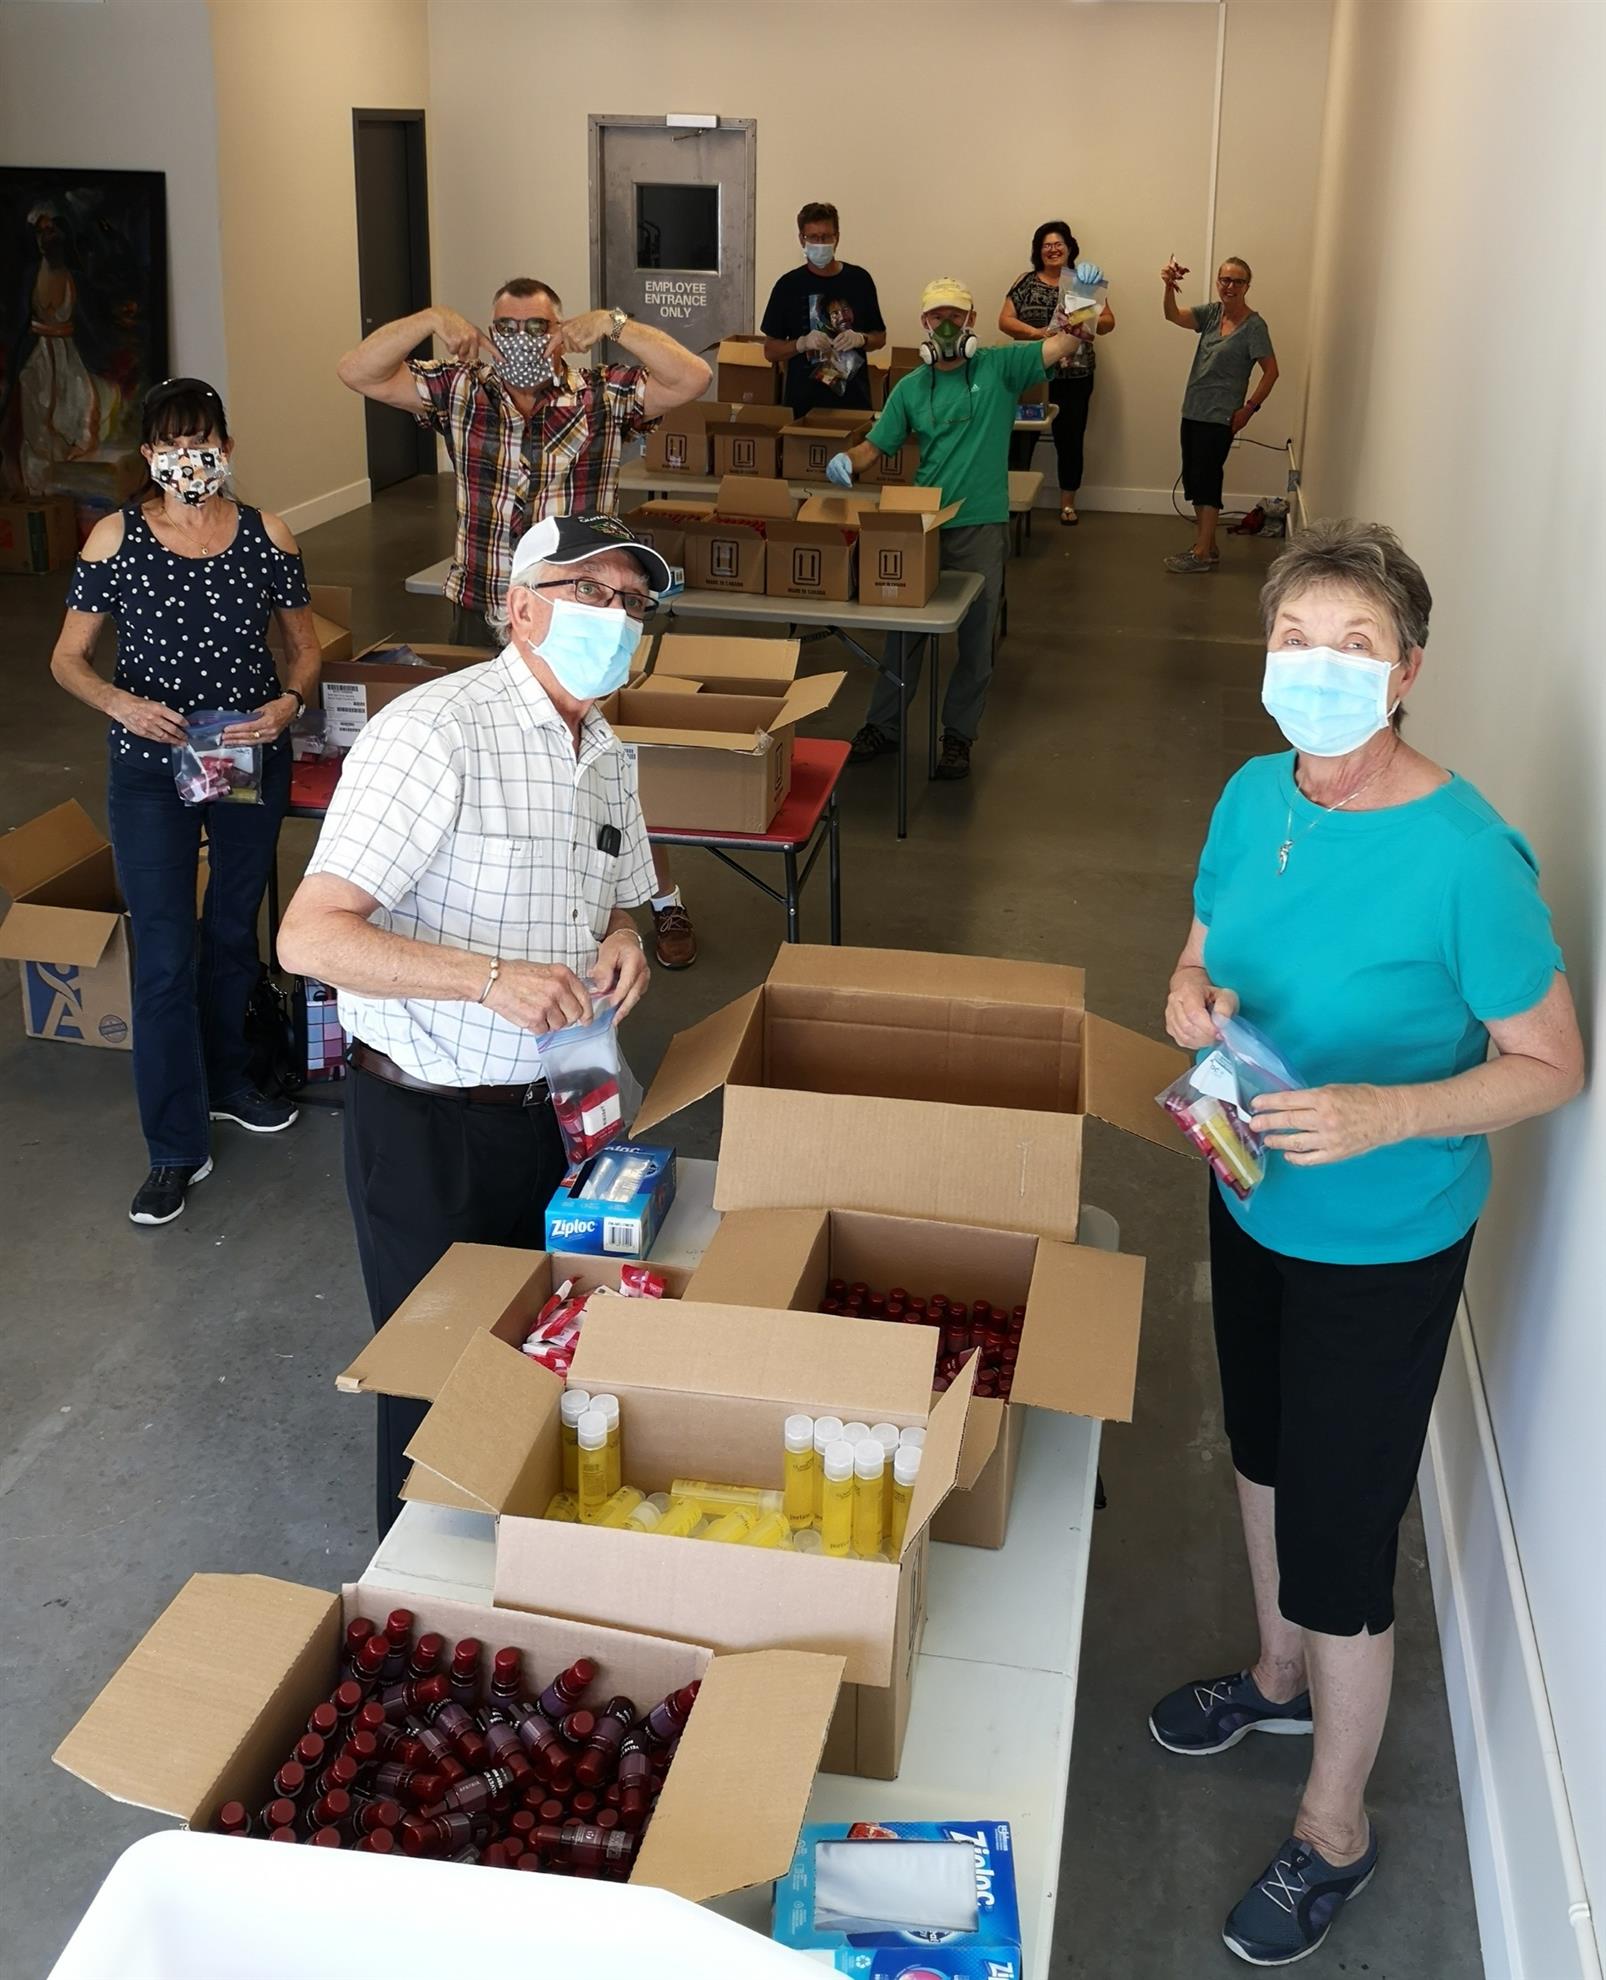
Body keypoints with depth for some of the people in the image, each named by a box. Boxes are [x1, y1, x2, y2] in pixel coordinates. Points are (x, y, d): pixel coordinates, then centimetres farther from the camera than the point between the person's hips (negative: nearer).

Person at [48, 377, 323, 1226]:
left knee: (234, 931, 18)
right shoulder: (116, 537, -6)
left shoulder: (267, 536, -2)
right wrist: (120, 702, -21)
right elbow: (67, 659, -1)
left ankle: (222, 1080, 41)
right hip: (152, 770, -2)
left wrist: (289, 701, -15)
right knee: (165, 958, -3)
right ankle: (176, 1148, 6)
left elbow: (305, 648, 7)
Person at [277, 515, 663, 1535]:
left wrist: (621, 939, -2)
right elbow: (310, 935, -26)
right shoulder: (435, 732, -21)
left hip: (553, 1107, 8)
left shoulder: (607, 753, 6)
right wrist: (491, 977, -33)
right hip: (430, 1124, -7)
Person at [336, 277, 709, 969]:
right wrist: (431, 321, -14)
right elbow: (357, 372, -4)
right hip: (482, 615, 2)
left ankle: (666, 901, 21)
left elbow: (692, 378, -15)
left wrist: (614, 324, -20)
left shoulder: (603, 396, -3)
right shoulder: (459, 392, 2)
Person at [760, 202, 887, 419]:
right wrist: (802, 343, -14)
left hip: (852, 401, 1)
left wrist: (860, 339, -7)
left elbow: (880, 337, 14)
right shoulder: (788, 286, 1)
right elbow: (770, 350, 4)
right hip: (803, 404, -1)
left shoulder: (859, 280, 5)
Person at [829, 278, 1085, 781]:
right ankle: (883, 725, 22)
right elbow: (875, 445, 8)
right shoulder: (910, 388, 9)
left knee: (977, 639, 5)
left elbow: (1061, 345, -7)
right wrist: (846, 461, -14)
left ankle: (959, 735, 18)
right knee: (903, 629, 10)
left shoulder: (998, 367, 1)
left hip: (981, 525, -2)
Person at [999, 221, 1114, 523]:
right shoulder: (1027, 282, 4)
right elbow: (1005, 320, -2)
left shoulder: (1084, 281, 6)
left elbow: (1108, 322, 5)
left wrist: (1088, 324, -17)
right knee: (1021, 437, -2)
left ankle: (1068, 503, 17)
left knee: (1070, 439, 6)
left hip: (1074, 376, 1)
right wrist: (1038, 332, -17)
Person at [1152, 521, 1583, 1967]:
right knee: (1266, 1451, 27)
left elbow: (1552, 1065, -18)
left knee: (1341, 1536, 6)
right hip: (1252, 1202, 7)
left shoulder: (1464, 857, -26)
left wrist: (1382, 1114, -32)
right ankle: (1283, 1673, 55)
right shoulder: (1255, 794, -6)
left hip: (1382, 1245, -6)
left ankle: (1334, 1829, 32)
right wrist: (1193, 999, -15)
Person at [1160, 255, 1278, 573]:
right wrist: (1170, 286, -28)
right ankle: (1205, 544, 23)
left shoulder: (1254, 325, -10)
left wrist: (1249, 408, -13)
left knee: (1206, 480, -5)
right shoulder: (1211, 313, 6)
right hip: (1193, 412, 7)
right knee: (1193, 480, 11)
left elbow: (1271, 371, -9)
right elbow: (1174, 316, -9)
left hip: (1220, 418, -7)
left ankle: (1203, 553, 2)